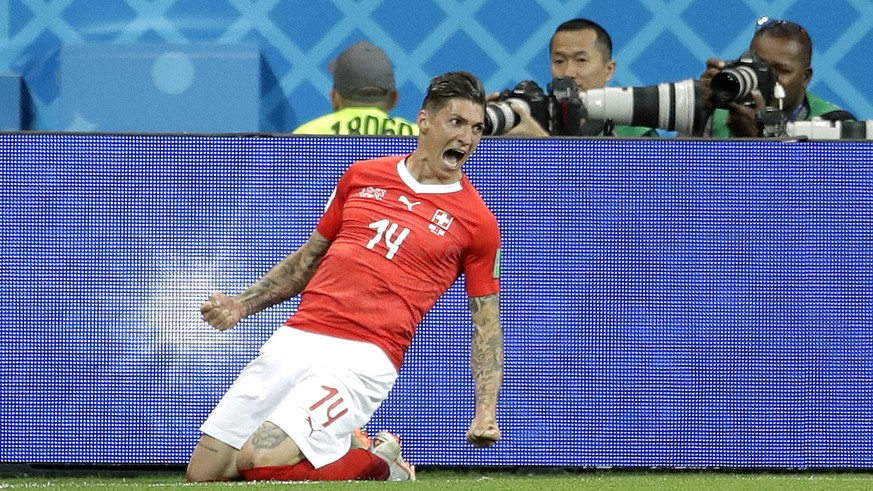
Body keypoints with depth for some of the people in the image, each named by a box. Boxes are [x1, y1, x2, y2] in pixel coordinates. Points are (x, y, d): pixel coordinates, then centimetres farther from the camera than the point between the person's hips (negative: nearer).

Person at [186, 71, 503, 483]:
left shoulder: (477, 223, 2)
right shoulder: (362, 177, 14)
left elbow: (487, 325, 5)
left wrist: (486, 415, -8)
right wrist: (241, 305, 10)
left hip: (362, 359, -5)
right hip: (293, 340, 5)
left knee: (261, 462, -25)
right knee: (202, 474, 3)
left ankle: (377, 463, 1)